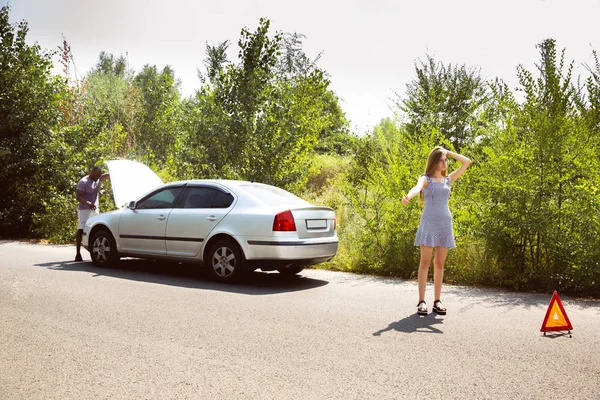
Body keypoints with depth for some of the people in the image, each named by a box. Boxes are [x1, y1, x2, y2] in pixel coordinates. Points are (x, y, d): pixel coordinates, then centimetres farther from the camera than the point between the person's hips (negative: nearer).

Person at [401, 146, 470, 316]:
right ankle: (421, 301, -5)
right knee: (425, 262, -5)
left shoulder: (448, 179, 16)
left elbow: (466, 162, 16)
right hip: (429, 222, -4)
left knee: (439, 264, 4)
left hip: (445, 222, 4)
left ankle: (437, 301, 7)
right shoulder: (426, 178, 2)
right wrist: (408, 196, -44)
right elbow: (417, 187, -22)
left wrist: (448, 152, 12)